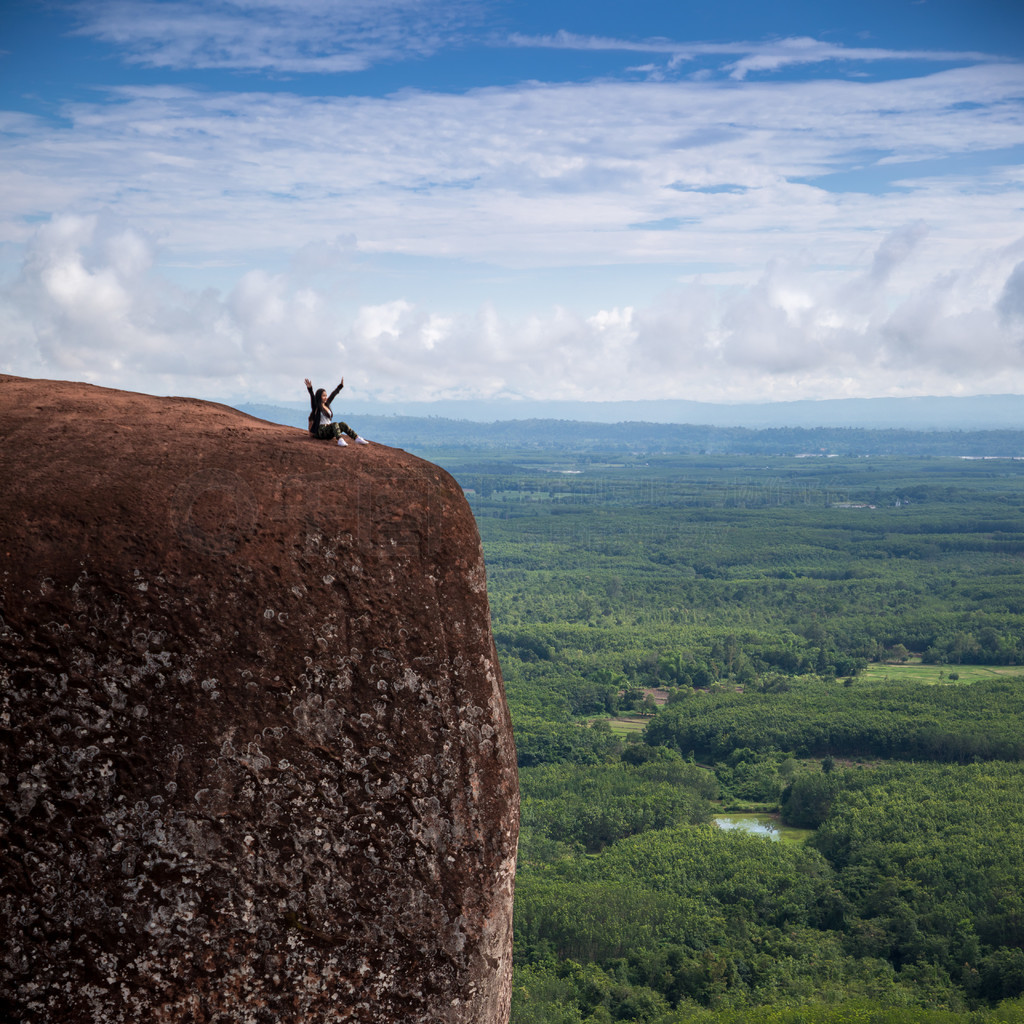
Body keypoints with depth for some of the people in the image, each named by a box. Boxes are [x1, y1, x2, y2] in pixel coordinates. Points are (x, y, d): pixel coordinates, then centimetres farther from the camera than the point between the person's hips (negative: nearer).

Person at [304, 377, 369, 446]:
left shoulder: (326, 405, 18)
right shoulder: (316, 406, -1)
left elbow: (333, 394, 27)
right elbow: (313, 397, -19)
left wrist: (341, 386, 37)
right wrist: (310, 388, -36)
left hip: (329, 431, 7)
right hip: (320, 431, -7)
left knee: (342, 424, -18)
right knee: (335, 424, -32)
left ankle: (357, 438, -30)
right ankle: (340, 440, -58)